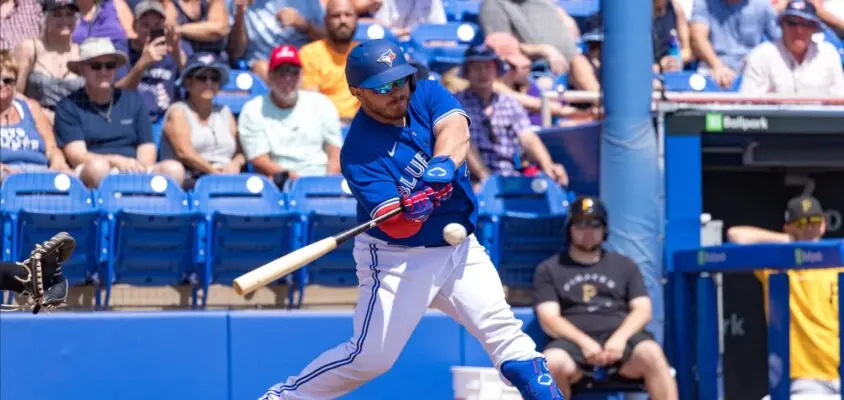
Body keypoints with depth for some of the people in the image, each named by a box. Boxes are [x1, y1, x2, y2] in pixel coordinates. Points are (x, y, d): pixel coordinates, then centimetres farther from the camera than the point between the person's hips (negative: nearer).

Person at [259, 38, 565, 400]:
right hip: (398, 258, -5)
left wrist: (443, 164, -45)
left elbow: (455, 130, -25)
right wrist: (412, 211, -48)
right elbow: (394, 225, -26)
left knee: (504, 331, -3)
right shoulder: (359, 153, -18)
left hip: (459, 247, 5)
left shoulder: (428, 96, -3)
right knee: (371, 357, -7)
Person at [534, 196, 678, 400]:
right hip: (574, 342, -1)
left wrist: (619, 339, -12)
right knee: (552, 362, -37)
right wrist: (584, 342, -15)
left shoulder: (625, 266, 23)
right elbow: (548, 319, 4)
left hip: (621, 338, 1)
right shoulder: (549, 270, 17)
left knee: (651, 354, -34)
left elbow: (643, 310, 11)